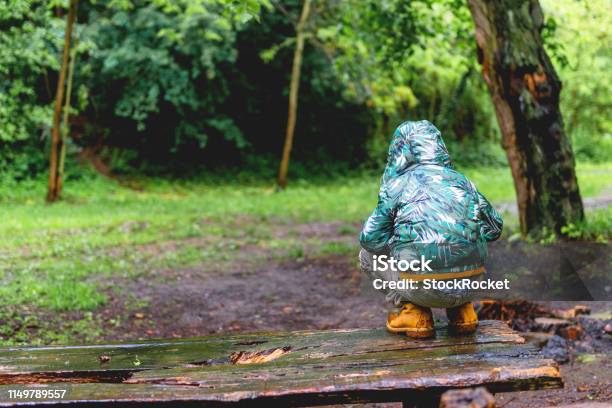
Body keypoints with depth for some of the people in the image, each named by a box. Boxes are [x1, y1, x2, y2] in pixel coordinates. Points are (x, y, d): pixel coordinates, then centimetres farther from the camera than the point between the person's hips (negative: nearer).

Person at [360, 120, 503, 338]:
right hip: (470, 284, 4)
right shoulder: (460, 179, 11)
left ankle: (413, 313, 8)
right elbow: (494, 228, 15)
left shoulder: (397, 185, 1)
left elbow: (371, 237, -3)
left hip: (424, 289, -4)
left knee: (368, 254, 20)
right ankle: (463, 310, 19)